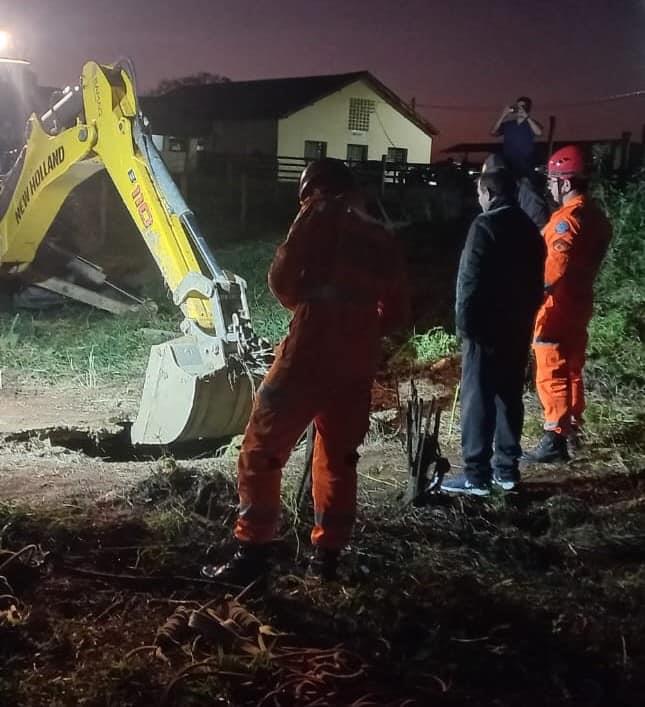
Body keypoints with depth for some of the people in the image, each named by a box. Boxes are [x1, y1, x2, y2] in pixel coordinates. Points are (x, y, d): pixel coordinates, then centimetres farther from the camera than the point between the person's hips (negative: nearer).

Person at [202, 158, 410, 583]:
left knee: (262, 449, 1)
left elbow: (282, 280, -5)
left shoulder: (320, 218, 2)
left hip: (310, 355, -6)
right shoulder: (381, 239, 17)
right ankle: (328, 555, 18)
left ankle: (253, 553, -2)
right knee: (339, 458, 16)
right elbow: (397, 313, 18)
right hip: (358, 364, 6)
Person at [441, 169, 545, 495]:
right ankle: (507, 468, 18)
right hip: (519, 326, 8)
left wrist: (464, 321, -10)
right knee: (510, 396, 12)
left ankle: (476, 473, -3)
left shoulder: (485, 225, -12)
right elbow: (536, 281, 16)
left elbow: (471, 279, -16)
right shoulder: (529, 228, 12)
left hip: (486, 325, -8)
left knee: (478, 398, -4)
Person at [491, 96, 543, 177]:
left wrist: (526, 117, -15)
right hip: (508, 166, 2)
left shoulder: (531, 123, 7)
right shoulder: (507, 124, 13)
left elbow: (538, 133, -14)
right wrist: (503, 115, -6)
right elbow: (493, 132, 0)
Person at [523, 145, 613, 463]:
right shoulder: (596, 215, 10)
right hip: (580, 301, 10)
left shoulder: (568, 218, -20)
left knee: (551, 374, -6)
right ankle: (572, 428, 32)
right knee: (571, 368, 20)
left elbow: (555, 268, -28)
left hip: (557, 306, -10)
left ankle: (555, 440, -5)